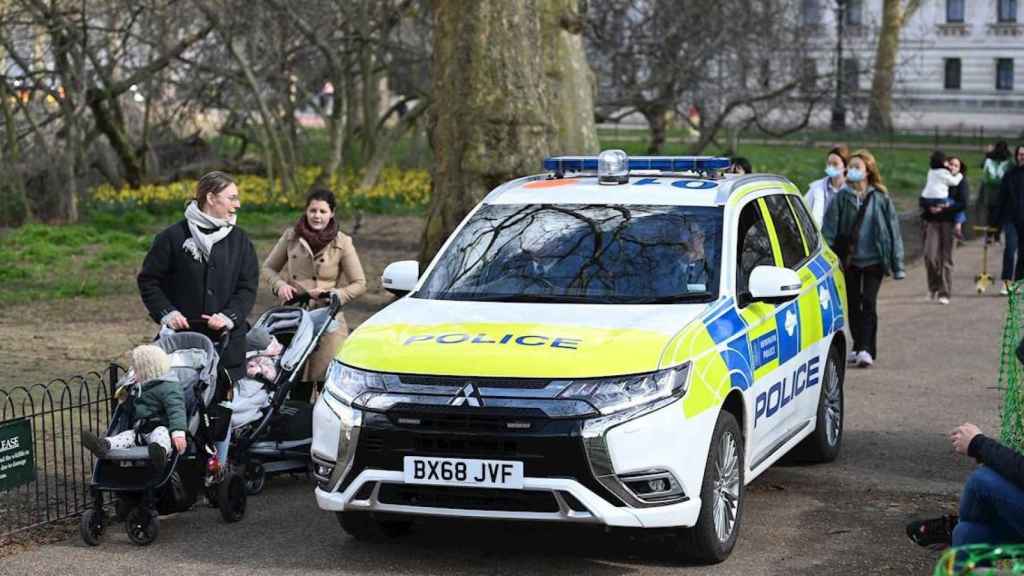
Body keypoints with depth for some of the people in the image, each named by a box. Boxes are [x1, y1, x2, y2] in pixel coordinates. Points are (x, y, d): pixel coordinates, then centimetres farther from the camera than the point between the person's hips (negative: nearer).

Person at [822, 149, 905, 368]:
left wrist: (897, 264, -1)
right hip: (848, 258, 2)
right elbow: (829, 227, -2)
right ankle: (858, 345, 24)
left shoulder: (880, 198, -2)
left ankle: (866, 349, -12)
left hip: (873, 259, -2)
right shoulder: (842, 197, -1)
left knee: (868, 303, -9)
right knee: (853, 304, 10)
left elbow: (893, 229, 1)